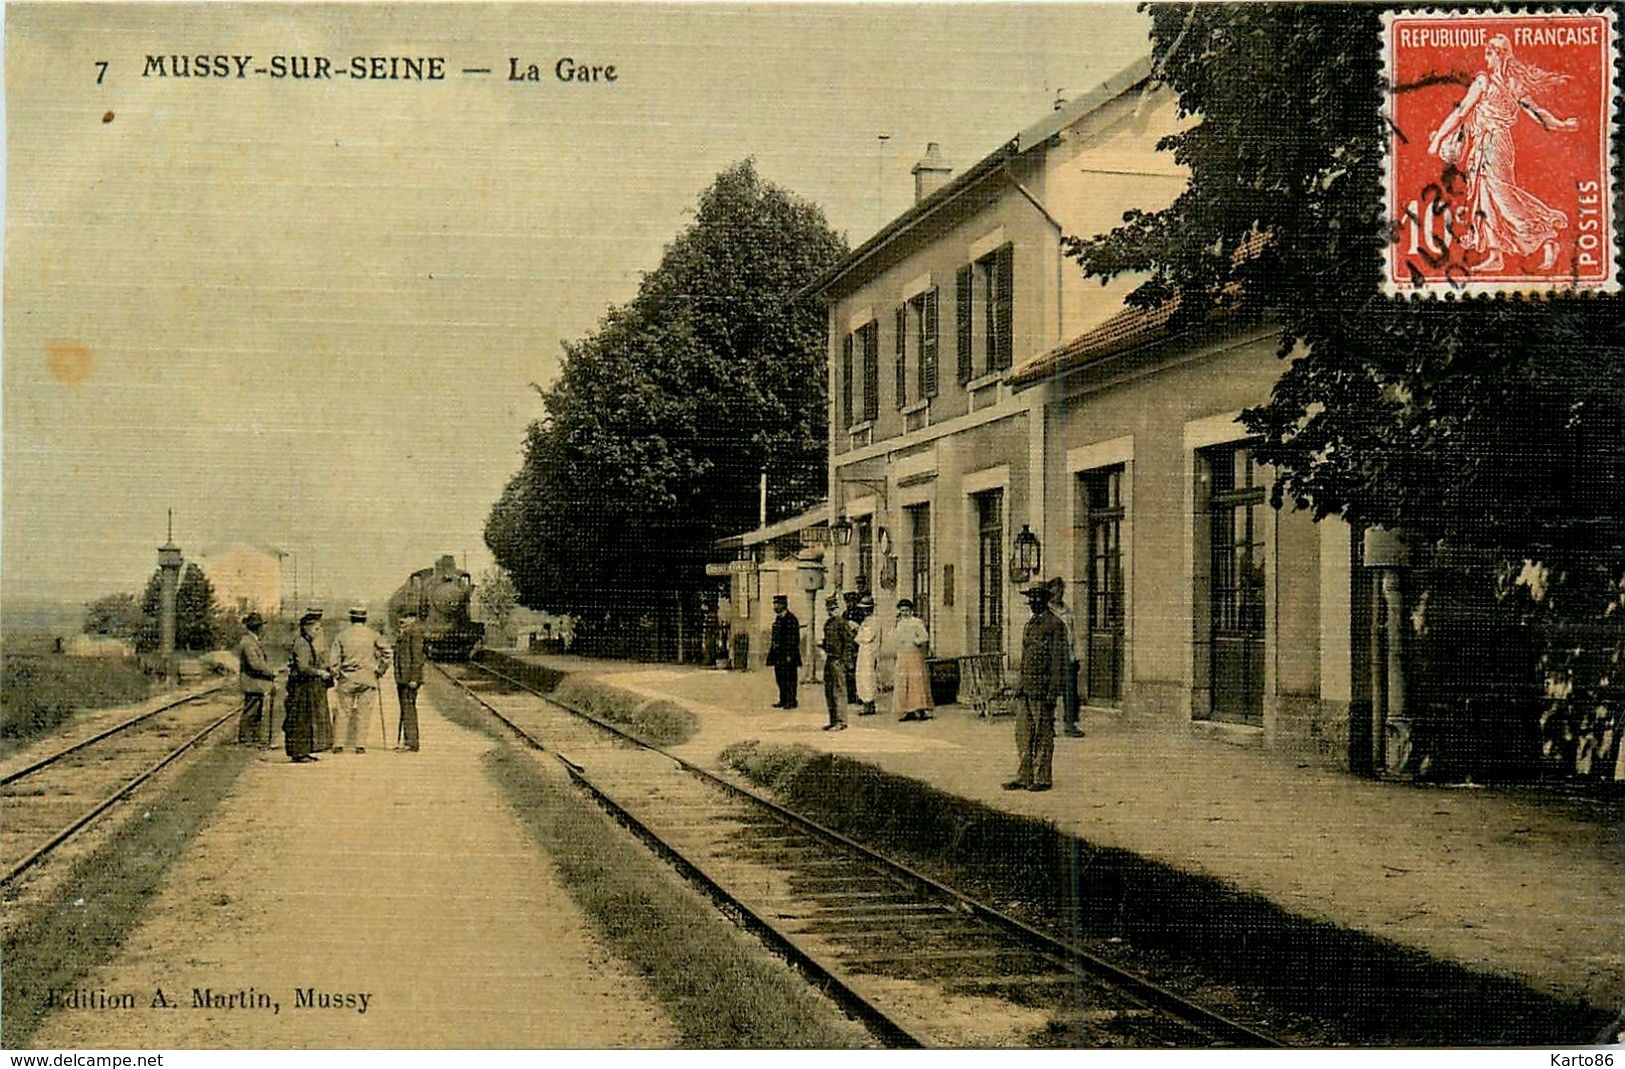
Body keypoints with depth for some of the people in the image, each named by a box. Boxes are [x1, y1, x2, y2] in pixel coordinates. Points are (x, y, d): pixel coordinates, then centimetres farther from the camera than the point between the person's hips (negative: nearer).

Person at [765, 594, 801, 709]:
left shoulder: (791, 618, -14)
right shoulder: (777, 618, 13)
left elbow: (794, 639, -17)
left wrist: (789, 655, -19)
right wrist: (771, 652, 16)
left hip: (787, 654, -9)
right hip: (778, 654, 9)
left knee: (789, 678, -3)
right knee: (780, 678, 12)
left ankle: (791, 701, 5)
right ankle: (783, 700, 20)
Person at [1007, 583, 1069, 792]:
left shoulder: (1054, 625, -10)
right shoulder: (1030, 625, 16)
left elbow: (1058, 661, -14)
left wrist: (1052, 692, -18)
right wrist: (1019, 686, 18)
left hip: (1042, 689, -9)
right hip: (1026, 688, 9)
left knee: (1043, 735, -1)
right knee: (1023, 734, 10)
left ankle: (1042, 778, 5)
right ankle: (1024, 776, 15)